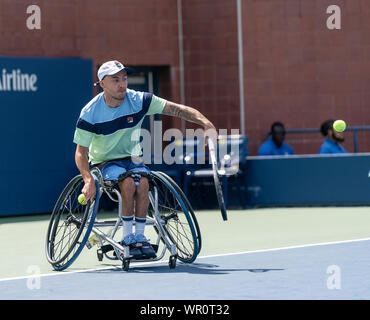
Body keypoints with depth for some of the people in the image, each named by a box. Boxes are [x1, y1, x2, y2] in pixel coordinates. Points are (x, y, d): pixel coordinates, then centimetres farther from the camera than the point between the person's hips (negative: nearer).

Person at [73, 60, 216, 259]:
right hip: (104, 162, -3)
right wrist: (88, 180, -28)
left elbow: (177, 109, -14)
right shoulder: (90, 113, -15)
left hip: (132, 158, 3)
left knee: (142, 182, -30)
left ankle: (139, 237, -19)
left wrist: (203, 121, -31)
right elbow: (81, 152, -11)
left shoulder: (139, 100, -10)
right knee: (128, 181, -33)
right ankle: (127, 237, -21)